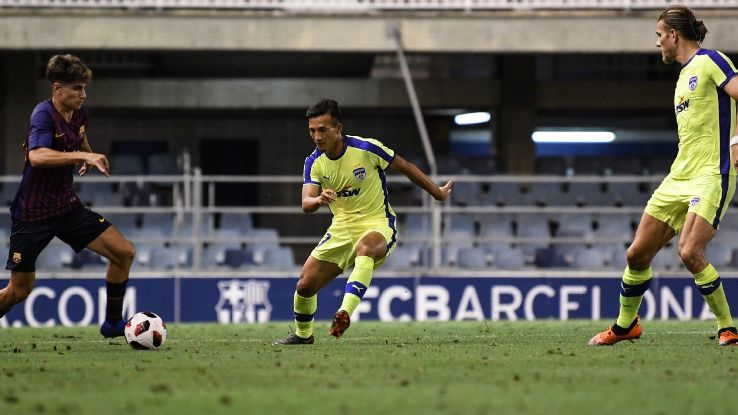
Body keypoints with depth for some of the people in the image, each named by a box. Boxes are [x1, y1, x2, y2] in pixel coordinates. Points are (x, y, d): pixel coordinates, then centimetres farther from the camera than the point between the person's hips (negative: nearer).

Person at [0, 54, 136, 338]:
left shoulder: (78, 113, 3)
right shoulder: (44, 115, -20)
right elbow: (37, 156, -40)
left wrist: (89, 158, 10)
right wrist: (83, 155, -45)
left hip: (67, 207, 7)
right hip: (33, 215, -7)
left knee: (124, 253, -5)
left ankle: (112, 323, 9)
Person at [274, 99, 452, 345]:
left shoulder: (366, 149, -14)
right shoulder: (314, 162, -4)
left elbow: (405, 167, 1)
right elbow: (306, 204, -16)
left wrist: (437, 193, 10)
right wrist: (319, 200, -41)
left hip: (378, 224, -4)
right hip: (341, 229, 5)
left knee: (364, 248, -41)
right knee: (305, 285, -2)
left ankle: (345, 313, -55)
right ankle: (303, 335, 27)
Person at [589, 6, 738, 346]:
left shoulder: (709, 62, -7)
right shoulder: (685, 75, 20)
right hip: (679, 177, 9)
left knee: (690, 252, -24)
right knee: (638, 254, 9)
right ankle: (625, 325, 28)